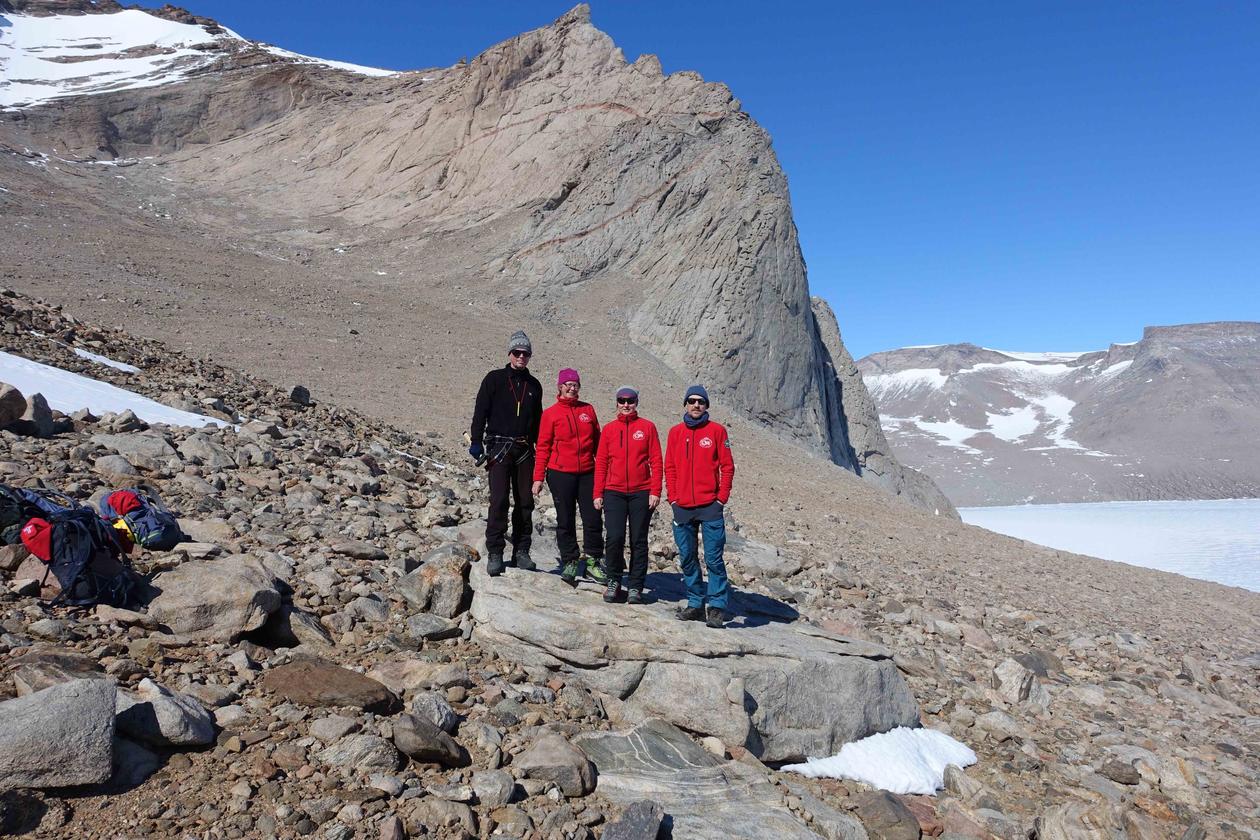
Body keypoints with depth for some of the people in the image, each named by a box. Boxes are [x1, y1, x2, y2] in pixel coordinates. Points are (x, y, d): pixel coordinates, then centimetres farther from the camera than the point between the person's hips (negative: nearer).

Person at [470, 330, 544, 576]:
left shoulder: (534, 385, 14)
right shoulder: (494, 379, 3)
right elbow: (480, 411, -1)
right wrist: (476, 441, -8)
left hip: (525, 450, 4)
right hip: (499, 447, -4)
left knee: (525, 501, 4)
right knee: (499, 500, -11)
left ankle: (521, 551, 13)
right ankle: (494, 553, -5)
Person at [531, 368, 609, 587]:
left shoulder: (588, 409, 9)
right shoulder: (550, 414, 1)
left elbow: (597, 442, 13)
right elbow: (543, 447, 1)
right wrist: (538, 478, -3)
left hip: (587, 473, 2)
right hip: (560, 473, -2)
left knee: (593, 519, 0)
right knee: (565, 521, 6)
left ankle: (592, 561, 13)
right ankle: (570, 562, 16)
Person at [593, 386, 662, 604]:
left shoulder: (647, 427, 4)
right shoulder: (609, 429, 8)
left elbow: (656, 461, 2)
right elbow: (601, 463, 9)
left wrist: (655, 491, -5)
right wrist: (598, 493, 4)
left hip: (641, 492, 0)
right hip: (614, 492, 1)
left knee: (638, 541, 4)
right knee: (615, 538, -10)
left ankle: (636, 587, 14)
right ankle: (613, 580, 11)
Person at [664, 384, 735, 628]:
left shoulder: (716, 430, 2)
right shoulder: (676, 432, 10)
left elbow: (727, 466, 1)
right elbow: (669, 468, 11)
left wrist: (722, 498, -5)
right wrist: (673, 498, 2)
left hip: (710, 507, -3)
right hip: (682, 507, 4)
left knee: (713, 559, -4)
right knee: (687, 559, 9)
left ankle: (717, 607, 3)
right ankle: (695, 604, 19)